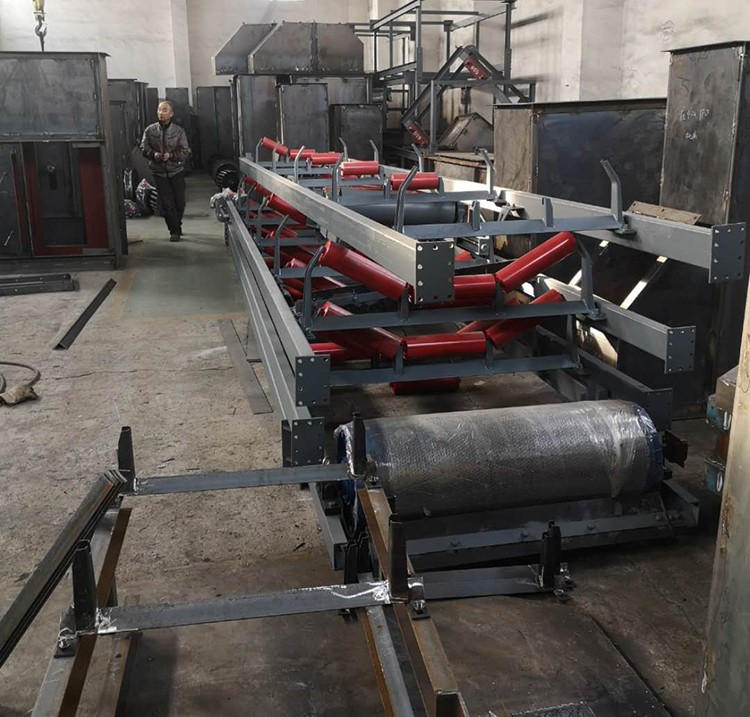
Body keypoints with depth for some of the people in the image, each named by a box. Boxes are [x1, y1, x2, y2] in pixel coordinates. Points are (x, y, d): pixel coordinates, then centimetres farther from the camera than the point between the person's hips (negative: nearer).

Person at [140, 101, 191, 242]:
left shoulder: (179, 131, -2)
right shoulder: (150, 130, 1)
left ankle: (176, 227, 30)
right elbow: (144, 148, 5)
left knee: (179, 202, 7)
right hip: (159, 172, 0)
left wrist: (171, 155, -19)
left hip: (176, 171, 0)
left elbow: (186, 152, -3)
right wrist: (153, 154, -16)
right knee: (167, 203, -4)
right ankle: (174, 230, 7)